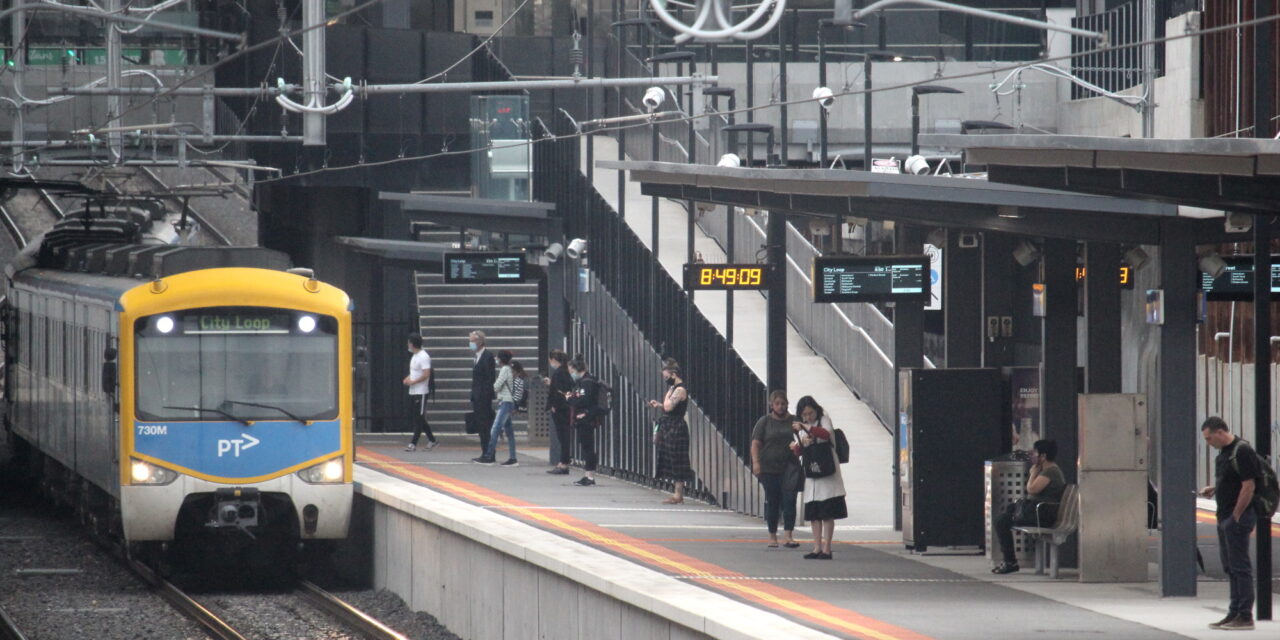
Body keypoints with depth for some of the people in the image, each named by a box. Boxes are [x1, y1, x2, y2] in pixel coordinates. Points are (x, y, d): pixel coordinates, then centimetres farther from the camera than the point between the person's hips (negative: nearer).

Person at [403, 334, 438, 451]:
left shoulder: (423, 357, -15)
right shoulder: (414, 356, 15)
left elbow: (426, 374, -21)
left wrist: (412, 381, -17)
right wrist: (408, 378, 6)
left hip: (421, 392, -10)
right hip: (413, 392, 10)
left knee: (419, 419, -5)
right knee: (419, 419, 12)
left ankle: (413, 443, -6)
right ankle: (432, 440, 20)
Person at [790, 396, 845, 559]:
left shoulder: (824, 420, -1)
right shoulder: (800, 427, 15)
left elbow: (826, 434, -24)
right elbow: (797, 451, 7)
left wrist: (806, 427, -37)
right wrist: (802, 443, -16)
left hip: (827, 472, -6)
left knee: (827, 513, -8)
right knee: (814, 514, 5)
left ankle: (826, 549, -9)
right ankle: (817, 548, 7)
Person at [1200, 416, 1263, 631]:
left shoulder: (1242, 452, -16)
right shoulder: (1223, 453, 14)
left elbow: (1248, 486, -19)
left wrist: (1236, 517, -17)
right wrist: (1212, 489, 9)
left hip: (1238, 517, -10)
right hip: (1225, 517, 10)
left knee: (1240, 566, -8)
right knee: (1231, 567, 13)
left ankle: (1245, 616, -6)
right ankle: (1235, 613, 19)